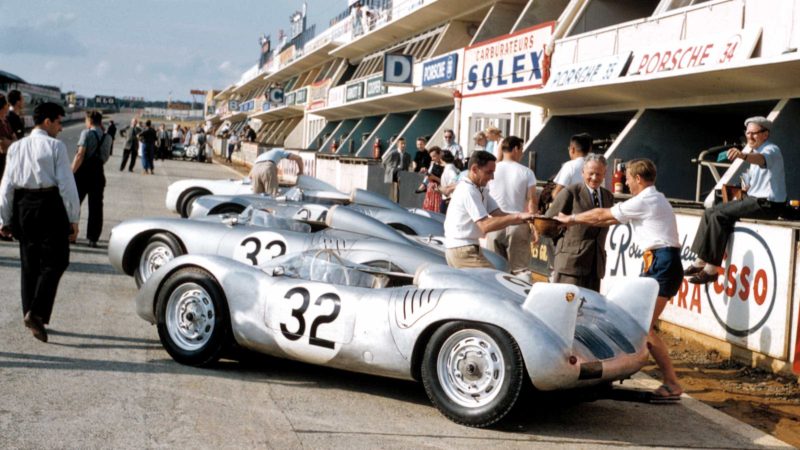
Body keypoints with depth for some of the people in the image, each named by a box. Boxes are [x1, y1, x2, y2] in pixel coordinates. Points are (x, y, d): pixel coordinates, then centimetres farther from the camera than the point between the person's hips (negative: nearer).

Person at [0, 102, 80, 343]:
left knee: (29, 264, 15)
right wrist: (73, 218, -5)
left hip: (23, 206, 5)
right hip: (50, 205, -5)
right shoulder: (55, 146, -7)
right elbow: (66, 184, -10)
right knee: (54, 262, 2)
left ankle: (30, 313, 20)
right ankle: (37, 313, -11)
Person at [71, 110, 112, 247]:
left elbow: (80, 154, -16)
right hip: (98, 173, 4)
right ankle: (93, 238, 5)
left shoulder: (86, 133, -7)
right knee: (96, 206, 7)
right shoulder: (107, 138, 8)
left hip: (84, 171, -4)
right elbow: (106, 157, 9)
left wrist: (71, 172, -16)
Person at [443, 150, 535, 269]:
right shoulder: (468, 190, -18)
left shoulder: (480, 190, 13)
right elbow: (485, 226, -24)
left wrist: (524, 218, -11)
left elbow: (499, 214, 5)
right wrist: (518, 216, -25)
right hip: (463, 251, -10)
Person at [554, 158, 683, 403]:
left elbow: (602, 215, -4)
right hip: (661, 262, 10)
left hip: (662, 263, -10)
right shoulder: (653, 199, 21)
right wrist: (577, 221, 25)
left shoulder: (644, 201, -10)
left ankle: (672, 385, -12)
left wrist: (570, 219, 10)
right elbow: (611, 218, 25)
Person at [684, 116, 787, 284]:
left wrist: (743, 155, -56)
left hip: (768, 204, -9)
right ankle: (701, 261, -4)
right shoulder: (752, 151, 20)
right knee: (710, 212, -2)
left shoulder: (772, 150, -10)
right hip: (753, 199, 9)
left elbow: (762, 158, -37)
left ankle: (711, 269, -21)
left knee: (719, 215, -22)